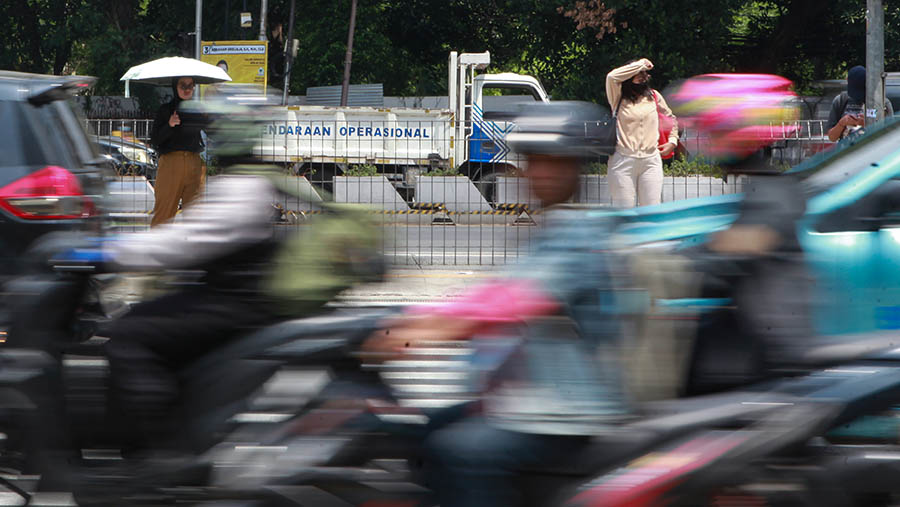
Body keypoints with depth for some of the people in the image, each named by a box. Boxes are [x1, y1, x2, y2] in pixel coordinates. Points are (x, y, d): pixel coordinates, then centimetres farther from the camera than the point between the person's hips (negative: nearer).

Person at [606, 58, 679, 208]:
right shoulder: (619, 98, 3)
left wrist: (672, 140, 15)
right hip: (623, 161, -3)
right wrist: (640, 64, -8)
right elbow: (612, 77, -16)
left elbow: (670, 117, 29)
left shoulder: (654, 96, 14)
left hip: (650, 161, 3)